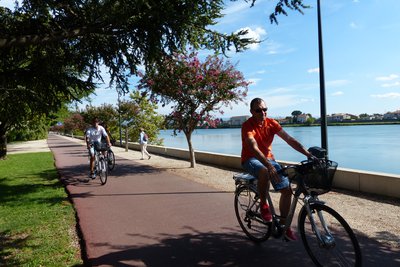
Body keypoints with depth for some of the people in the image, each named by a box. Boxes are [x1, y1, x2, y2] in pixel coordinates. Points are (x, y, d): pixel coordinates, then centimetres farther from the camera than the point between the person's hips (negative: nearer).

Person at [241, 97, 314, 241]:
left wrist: (308, 154, -24)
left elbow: (290, 140, -12)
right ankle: (263, 204, -13)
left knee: (287, 190, -5)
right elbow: (254, 148, -34)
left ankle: (283, 224, 13)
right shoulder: (247, 126, -20)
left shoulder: (271, 123, -5)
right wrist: (269, 166, -48)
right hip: (251, 159, -5)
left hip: (268, 158, 5)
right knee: (265, 172, -39)